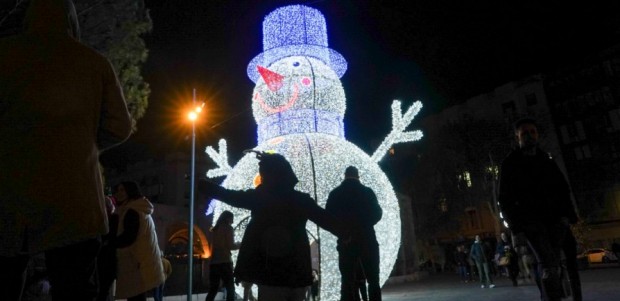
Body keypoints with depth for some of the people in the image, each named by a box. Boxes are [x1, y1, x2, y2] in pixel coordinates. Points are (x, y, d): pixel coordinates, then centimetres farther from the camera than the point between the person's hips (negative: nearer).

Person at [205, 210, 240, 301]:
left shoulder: (214, 229, 16)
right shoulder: (228, 228, -4)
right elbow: (230, 246, -10)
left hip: (213, 262, 7)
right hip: (225, 262, -6)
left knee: (212, 290, 10)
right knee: (230, 289, 1)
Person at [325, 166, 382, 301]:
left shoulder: (335, 193, 1)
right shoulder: (367, 191, 0)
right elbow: (377, 213, 3)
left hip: (345, 242, 1)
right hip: (367, 240, 0)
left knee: (347, 281, 4)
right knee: (373, 279, 9)